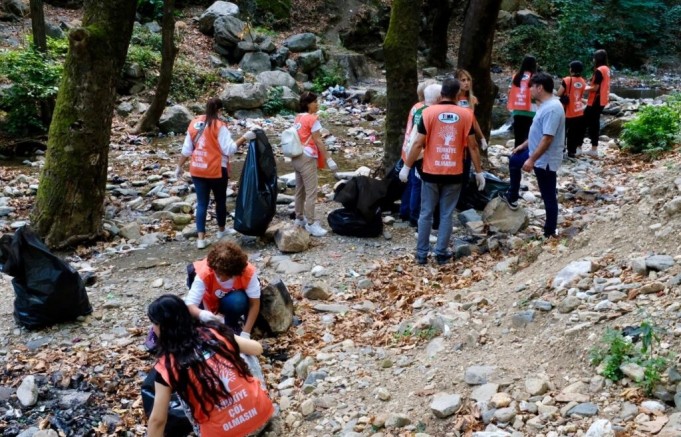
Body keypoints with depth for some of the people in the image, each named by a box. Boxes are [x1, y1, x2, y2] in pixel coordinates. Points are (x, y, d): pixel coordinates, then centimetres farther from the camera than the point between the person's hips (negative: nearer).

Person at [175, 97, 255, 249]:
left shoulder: (194, 123, 5)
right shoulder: (219, 126, -12)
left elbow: (186, 149, 8)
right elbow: (229, 149, -15)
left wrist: (179, 166, 17)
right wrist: (245, 138, -12)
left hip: (197, 170, 5)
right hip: (216, 170, -4)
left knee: (202, 203, 8)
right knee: (220, 200, 17)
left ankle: (201, 238, 2)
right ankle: (222, 230, 34)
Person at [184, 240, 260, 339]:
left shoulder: (248, 272, -34)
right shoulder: (204, 274, -35)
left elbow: (255, 303, -27)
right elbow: (190, 304, -36)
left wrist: (245, 334, -33)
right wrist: (201, 314, -60)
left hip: (235, 299, -2)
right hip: (211, 302, 2)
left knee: (237, 301, -36)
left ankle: (233, 326, -7)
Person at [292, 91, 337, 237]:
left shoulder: (298, 118, 11)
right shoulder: (312, 118, -13)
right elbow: (318, 141, -15)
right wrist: (328, 159, -13)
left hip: (297, 157, 9)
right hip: (307, 159, -9)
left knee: (300, 190, 16)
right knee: (311, 192, -5)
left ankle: (300, 218, 26)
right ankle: (311, 223, -3)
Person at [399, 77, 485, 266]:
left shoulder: (429, 112, -6)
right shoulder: (466, 115, -2)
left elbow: (419, 144, -7)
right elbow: (473, 146, 0)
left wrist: (407, 167, 1)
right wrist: (479, 172, 9)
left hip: (430, 172, -1)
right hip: (454, 174, 1)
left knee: (426, 214, 9)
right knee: (446, 215, 10)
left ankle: (421, 254, 13)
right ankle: (441, 253, 14)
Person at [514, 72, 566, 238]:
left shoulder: (552, 108, -26)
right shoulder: (546, 105, 7)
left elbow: (547, 138, -30)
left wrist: (532, 160, -28)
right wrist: (523, 145, 23)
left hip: (545, 160, -10)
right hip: (538, 154, 10)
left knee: (548, 197, 1)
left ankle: (550, 233, 12)